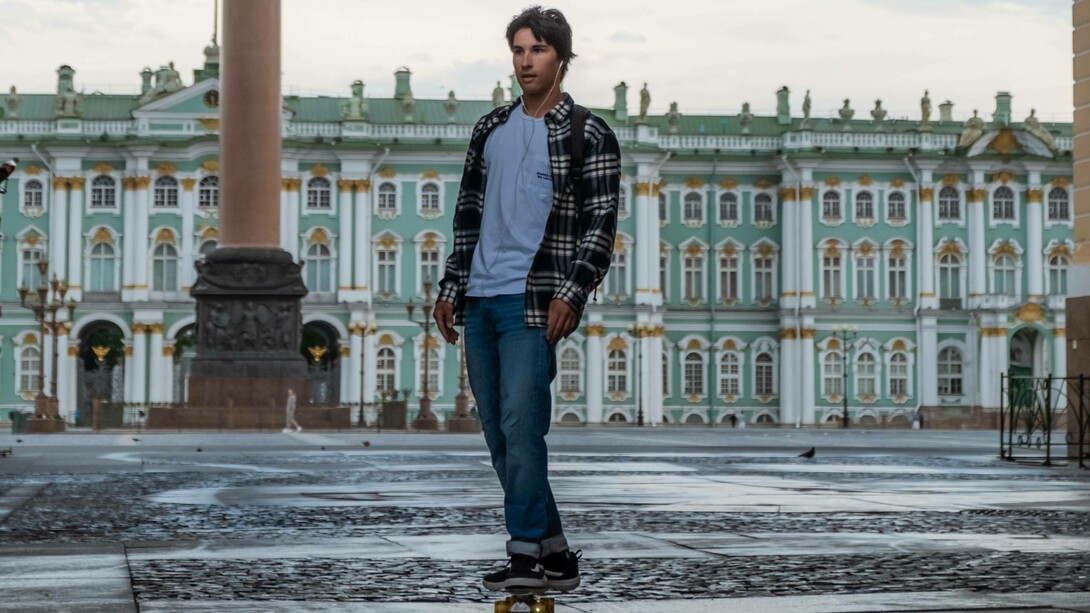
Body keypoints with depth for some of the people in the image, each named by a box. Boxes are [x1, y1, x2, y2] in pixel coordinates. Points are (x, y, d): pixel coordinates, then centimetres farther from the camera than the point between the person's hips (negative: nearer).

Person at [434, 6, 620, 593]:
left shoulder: (588, 136, -1)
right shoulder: (490, 129, 16)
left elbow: (601, 225, -6)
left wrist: (571, 293, -18)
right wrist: (450, 288, 14)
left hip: (532, 302, -6)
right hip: (480, 301, 7)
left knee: (520, 426, -15)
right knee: (497, 433, 7)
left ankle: (525, 554, -11)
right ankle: (555, 551, 15)